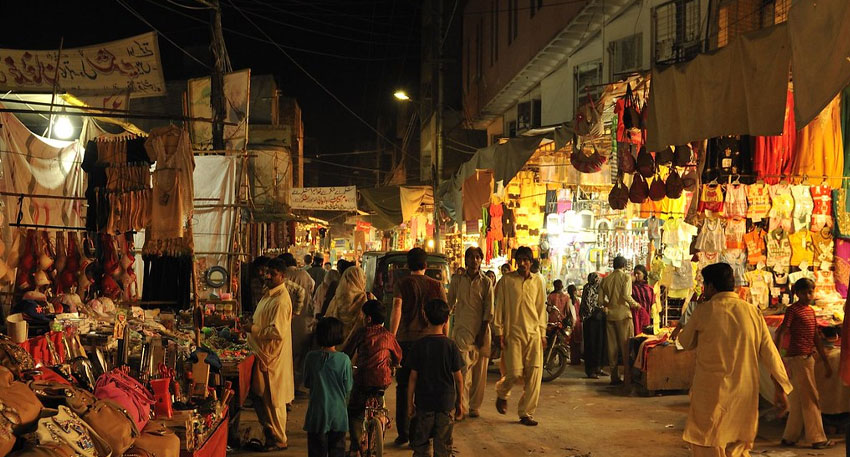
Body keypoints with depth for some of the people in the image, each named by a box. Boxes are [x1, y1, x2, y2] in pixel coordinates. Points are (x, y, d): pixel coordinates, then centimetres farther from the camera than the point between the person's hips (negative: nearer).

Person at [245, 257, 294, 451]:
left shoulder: (281, 300, -21)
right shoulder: (269, 294, 11)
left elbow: (277, 331, -27)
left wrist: (253, 329, -17)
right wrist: (252, 322, 6)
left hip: (273, 357, -10)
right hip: (262, 353, 10)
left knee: (272, 400, 1)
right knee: (259, 396, 18)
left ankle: (278, 440, 15)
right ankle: (269, 432, 32)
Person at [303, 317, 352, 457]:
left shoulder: (311, 357, -8)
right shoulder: (344, 359, -12)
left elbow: (306, 383, 3)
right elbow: (348, 388, -5)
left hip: (317, 413, 1)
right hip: (338, 413, -1)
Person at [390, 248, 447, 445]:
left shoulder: (401, 284, 0)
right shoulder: (437, 285, 6)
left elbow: (397, 309, -15)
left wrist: (391, 337, -17)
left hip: (406, 340, -1)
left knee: (404, 387, 9)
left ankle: (403, 433, 9)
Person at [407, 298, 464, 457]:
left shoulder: (419, 345, -8)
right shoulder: (451, 345, -8)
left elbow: (413, 377, -5)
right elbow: (458, 378, -3)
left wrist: (410, 402, 5)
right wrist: (460, 402, 9)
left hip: (424, 402, 0)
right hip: (446, 402, 0)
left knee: (421, 444, 11)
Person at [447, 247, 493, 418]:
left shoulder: (486, 282, 5)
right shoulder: (457, 280, 7)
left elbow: (489, 310, 1)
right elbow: (449, 304, 15)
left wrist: (482, 333, -5)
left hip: (480, 330, 1)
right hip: (462, 328, -1)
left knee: (479, 371, 4)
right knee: (463, 369, -12)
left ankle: (474, 406, 15)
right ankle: (462, 407, -11)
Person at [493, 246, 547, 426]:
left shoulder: (537, 281, 8)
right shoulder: (507, 280, 0)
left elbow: (541, 308, 13)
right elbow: (499, 306, 1)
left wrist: (542, 333, 10)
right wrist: (499, 332, -3)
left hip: (534, 333, 3)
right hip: (513, 333, -3)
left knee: (534, 374, -3)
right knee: (515, 373, -7)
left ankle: (526, 413, 8)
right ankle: (501, 393, 27)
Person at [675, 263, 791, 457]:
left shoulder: (703, 311, -8)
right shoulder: (753, 312, 2)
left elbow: (686, 342, 7)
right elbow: (769, 353, 4)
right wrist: (781, 388, 11)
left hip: (711, 394, -4)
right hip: (744, 395, 5)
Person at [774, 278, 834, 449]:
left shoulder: (811, 311, 15)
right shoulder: (792, 310, -9)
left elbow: (816, 338, 19)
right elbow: (780, 333, -15)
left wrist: (826, 361, 18)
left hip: (807, 358, 8)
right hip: (798, 358, -8)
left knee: (798, 401, 11)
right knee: (810, 398, -4)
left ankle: (789, 438, 17)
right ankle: (817, 439, 2)